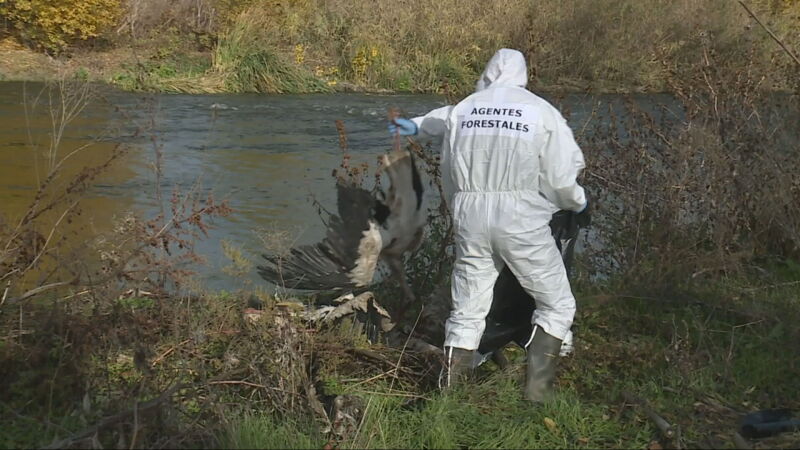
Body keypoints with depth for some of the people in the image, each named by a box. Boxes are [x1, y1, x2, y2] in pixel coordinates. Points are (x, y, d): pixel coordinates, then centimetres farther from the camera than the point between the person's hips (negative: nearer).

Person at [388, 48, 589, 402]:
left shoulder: (461, 109, 9)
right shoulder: (541, 111, -3)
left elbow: (449, 175, 17)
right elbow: (561, 177, -2)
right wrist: (579, 204, 17)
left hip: (470, 218, 4)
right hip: (522, 221, -4)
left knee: (466, 312, 14)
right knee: (557, 305, 12)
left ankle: (450, 391, 16)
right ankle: (537, 386, 5)